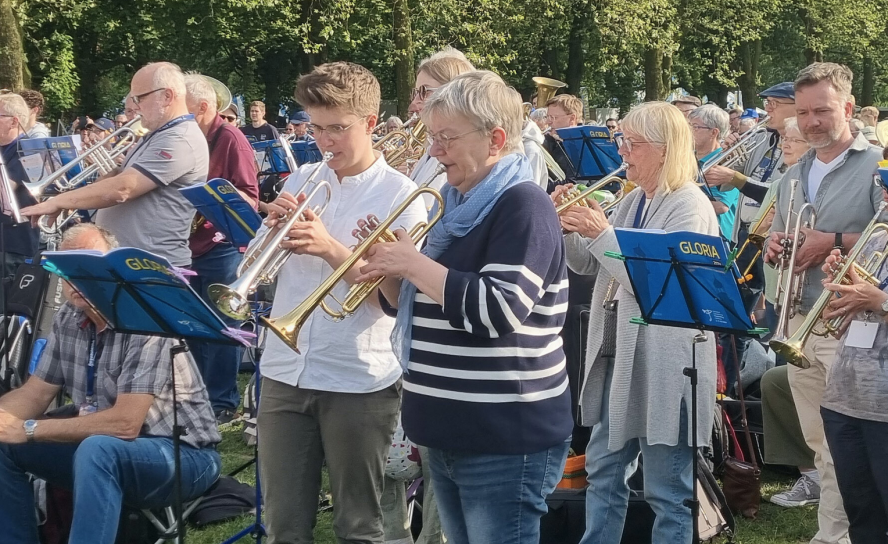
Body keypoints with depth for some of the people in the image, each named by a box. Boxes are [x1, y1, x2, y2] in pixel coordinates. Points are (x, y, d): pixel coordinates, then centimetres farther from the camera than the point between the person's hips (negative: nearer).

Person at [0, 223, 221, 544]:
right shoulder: (68, 318, 1)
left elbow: (125, 423, -29)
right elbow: (34, 394, 8)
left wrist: (28, 430, -26)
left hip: (182, 455, -8)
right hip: (105, 451, 8)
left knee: (97, 449, -36)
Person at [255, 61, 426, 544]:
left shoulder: (399, 194, -4)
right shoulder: (300, 181, 9)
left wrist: (331, 249, -25)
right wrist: (274, 226, -9)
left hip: (359, 382, -4)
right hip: (284, 374, 4)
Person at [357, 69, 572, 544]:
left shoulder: (523, 206, -14)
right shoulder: (458, 206, 14)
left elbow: (499, 310, -27)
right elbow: (415, 305, 19)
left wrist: (414, 263, -20)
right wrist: (389, 267, -1)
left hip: (506, 440, -9)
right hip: (450, 434, 9)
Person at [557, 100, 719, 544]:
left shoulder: (690, 207, -13)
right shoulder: (632, 202, 13)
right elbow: (587, 265, 14)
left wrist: (601, 234, -23)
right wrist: (567, 228, -4)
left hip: (664, 365, -9)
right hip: (616, 353, 9)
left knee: (667, 492, 0)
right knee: (603, 471, 17)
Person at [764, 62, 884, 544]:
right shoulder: (793, 176, 17)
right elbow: (776, 245, 24)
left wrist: (832, 242, -19)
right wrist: (774, 247, 1)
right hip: (799, 324, 7)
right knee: (818, 444, 11)